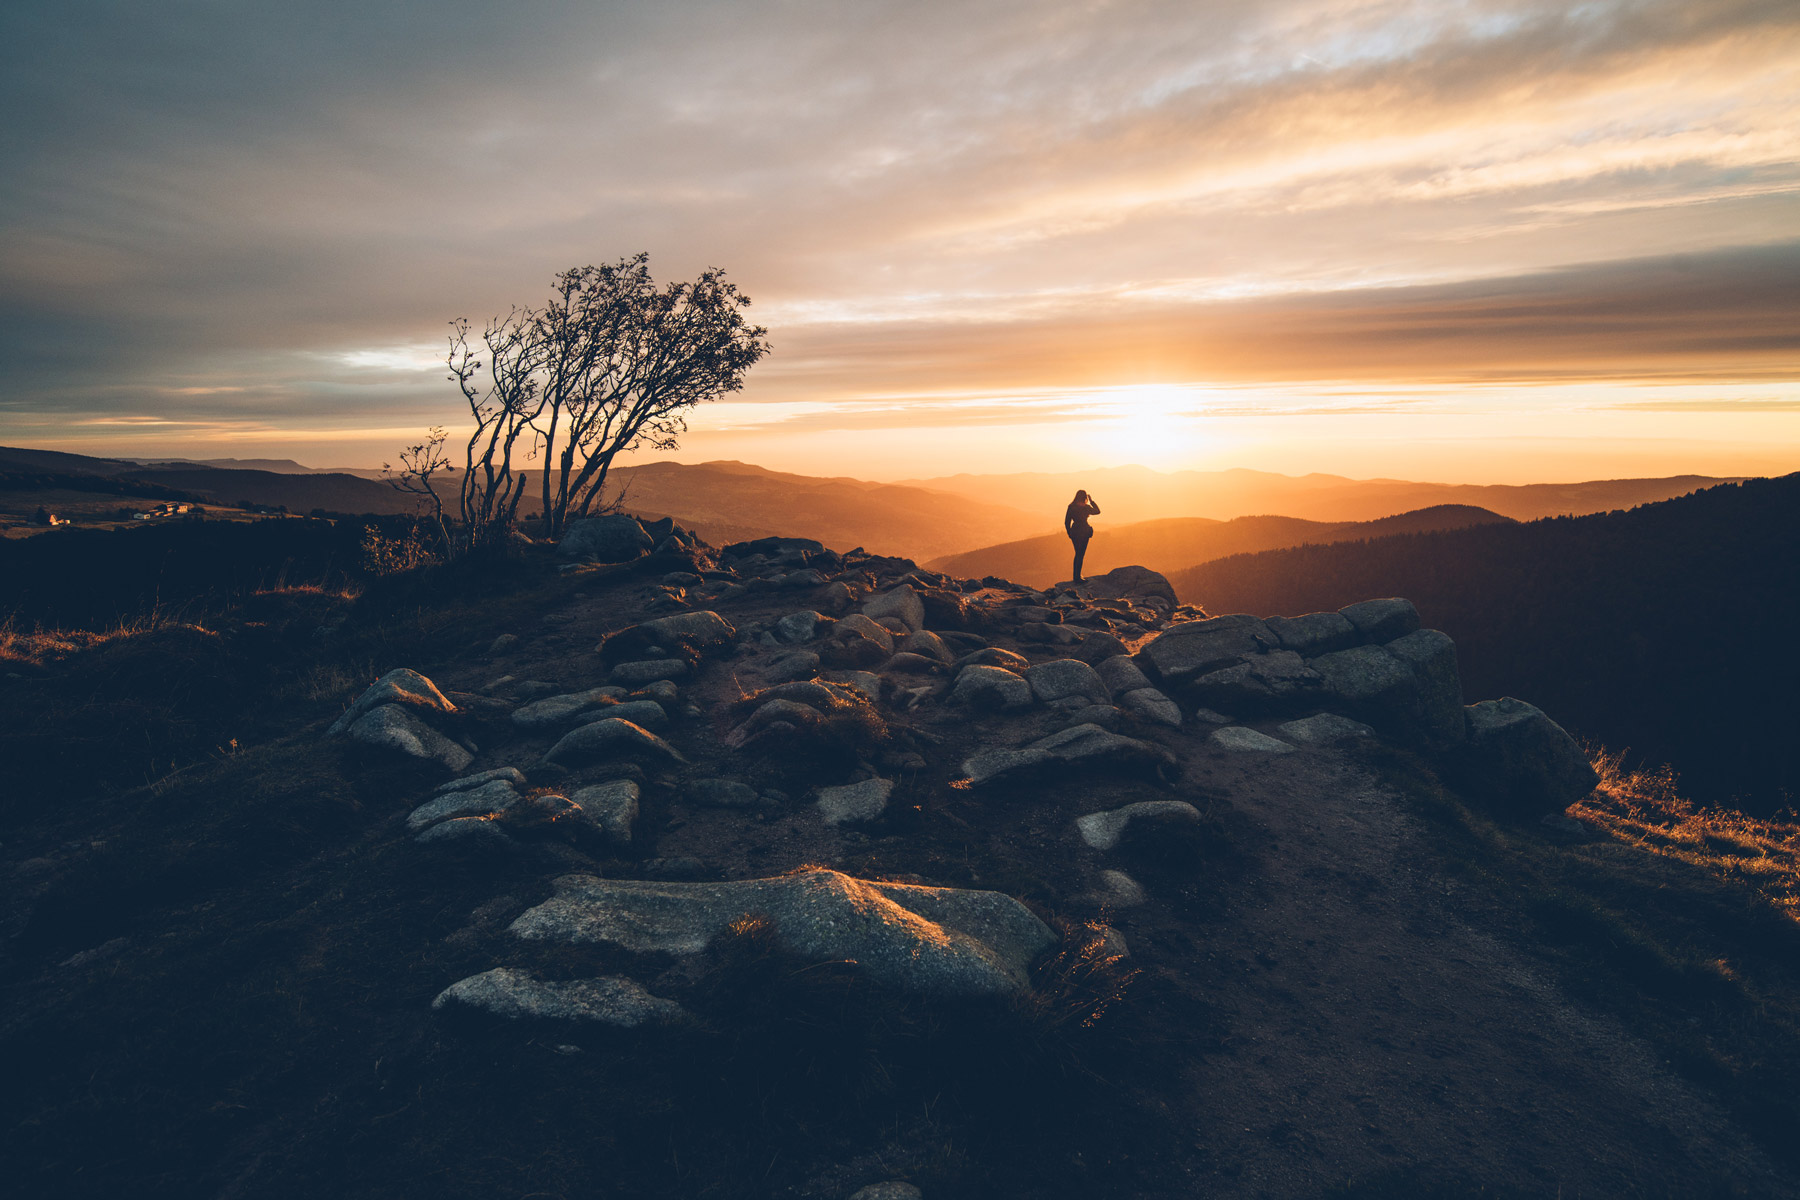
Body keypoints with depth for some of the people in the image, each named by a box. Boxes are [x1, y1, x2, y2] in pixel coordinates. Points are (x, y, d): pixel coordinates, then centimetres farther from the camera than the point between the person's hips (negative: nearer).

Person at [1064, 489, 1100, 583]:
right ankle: (1077, 578, 3)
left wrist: (1069, 533, 13)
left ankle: (1076, 576, 24)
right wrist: (1091, 501, 11)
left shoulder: (1071, 507, -1)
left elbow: (1067, 522, 2)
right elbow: (1097, 511, 6)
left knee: (1078, 554, 17)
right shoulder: (1086, 507, -12)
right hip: (1083, 532, -5)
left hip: (1074, 532, 5)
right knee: (1080, 555, 2)